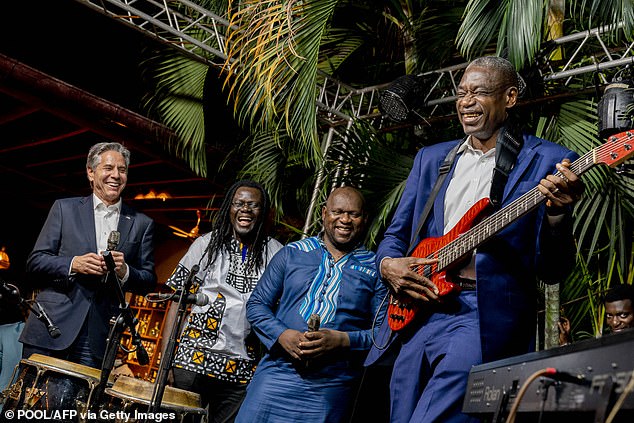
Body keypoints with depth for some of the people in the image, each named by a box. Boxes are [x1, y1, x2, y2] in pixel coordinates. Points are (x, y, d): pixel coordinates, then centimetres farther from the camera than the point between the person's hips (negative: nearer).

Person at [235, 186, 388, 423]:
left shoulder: (375, 269, 5)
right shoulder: (292, 254, 10)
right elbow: (256, 304, 10)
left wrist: (342, 341, -15)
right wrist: (282, 335, -9)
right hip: (277, 375, 1)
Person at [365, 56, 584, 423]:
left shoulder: (547, 161, 1)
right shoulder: (431, 158, 18)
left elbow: (552, 271, -3)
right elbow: (395, 235, 21)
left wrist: (555, 216, -22)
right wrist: (388, 264, -1)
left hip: (486, 321, -5)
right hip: (415, 315, 6)